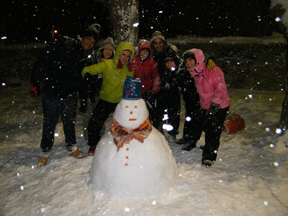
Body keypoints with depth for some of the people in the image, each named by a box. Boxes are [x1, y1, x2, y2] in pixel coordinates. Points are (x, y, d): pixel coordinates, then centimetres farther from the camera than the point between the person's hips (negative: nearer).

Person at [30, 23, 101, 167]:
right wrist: (35, 82, -11)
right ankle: (45, 152, 27)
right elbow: (43, 61, -12)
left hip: (70, 96, 4)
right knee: (49, 124, 9)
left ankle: (71, 147, 37)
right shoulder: (63, 45, -14)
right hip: (51, 94, -4)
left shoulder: (89, 57, 2)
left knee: (70, 123, 17)